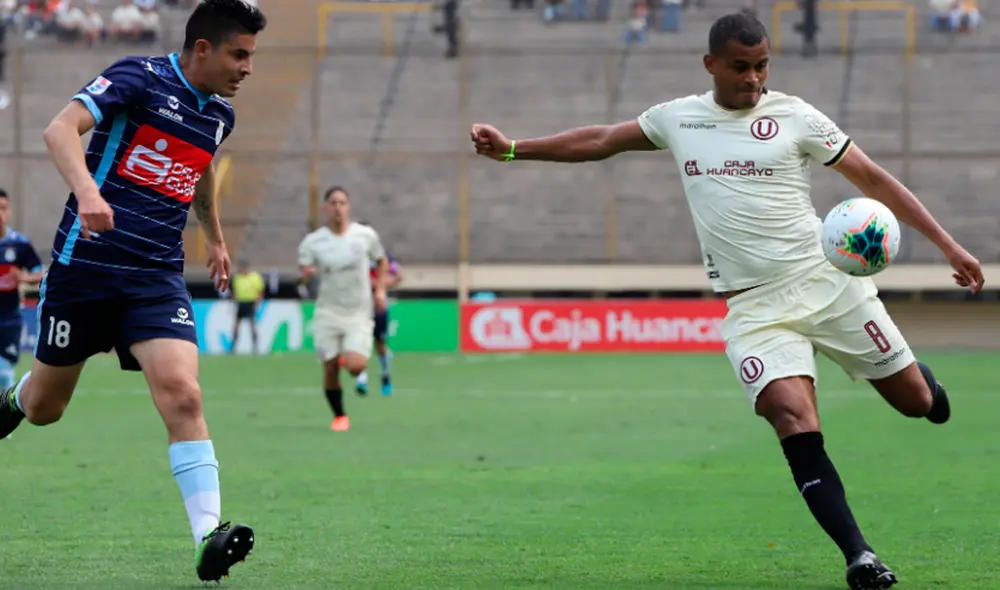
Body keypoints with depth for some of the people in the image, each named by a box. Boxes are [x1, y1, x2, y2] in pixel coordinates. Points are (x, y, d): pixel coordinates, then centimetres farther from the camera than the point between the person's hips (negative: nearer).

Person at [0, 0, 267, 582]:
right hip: (84, 266, -4)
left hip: (157, 278, 4)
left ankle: (209, 536, -26)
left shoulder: (220, 114, 11)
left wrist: (216, 238, 43)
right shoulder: (140, 77, -9)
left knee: (182, 395, -20)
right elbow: (61, 129, -23)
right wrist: (86, 188, -40)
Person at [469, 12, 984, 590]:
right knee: (795, 421, -22)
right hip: (754, 306, 1)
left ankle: (921, 380, 44)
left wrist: (949, 244, -2)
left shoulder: (794, 116, 0)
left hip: (827, 282, -1)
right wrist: (512, 148, 21)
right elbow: (599, 141, 22)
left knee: (915, 400, 4)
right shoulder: (676, 118, 8)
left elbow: (872, 177, 2)